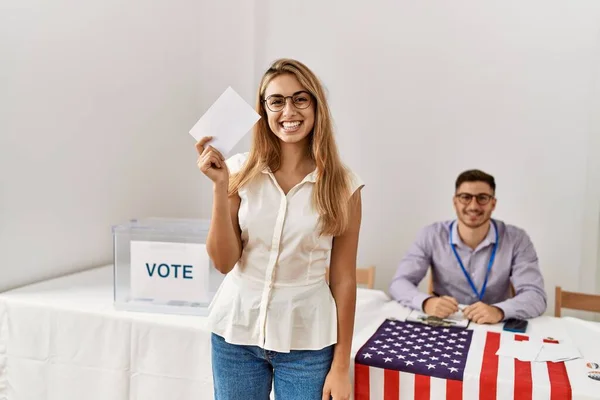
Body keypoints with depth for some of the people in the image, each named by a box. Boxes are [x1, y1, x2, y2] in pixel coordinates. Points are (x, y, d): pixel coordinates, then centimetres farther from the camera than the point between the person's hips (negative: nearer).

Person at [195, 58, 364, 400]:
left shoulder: (342, 184, -8)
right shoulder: (240, 171, -5)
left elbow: (344, 279, -4)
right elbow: (224, 262, -7)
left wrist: (341, 365, -2)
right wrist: (221, 186, -17)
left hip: (307, 340, -1)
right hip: (237, 330, 2)